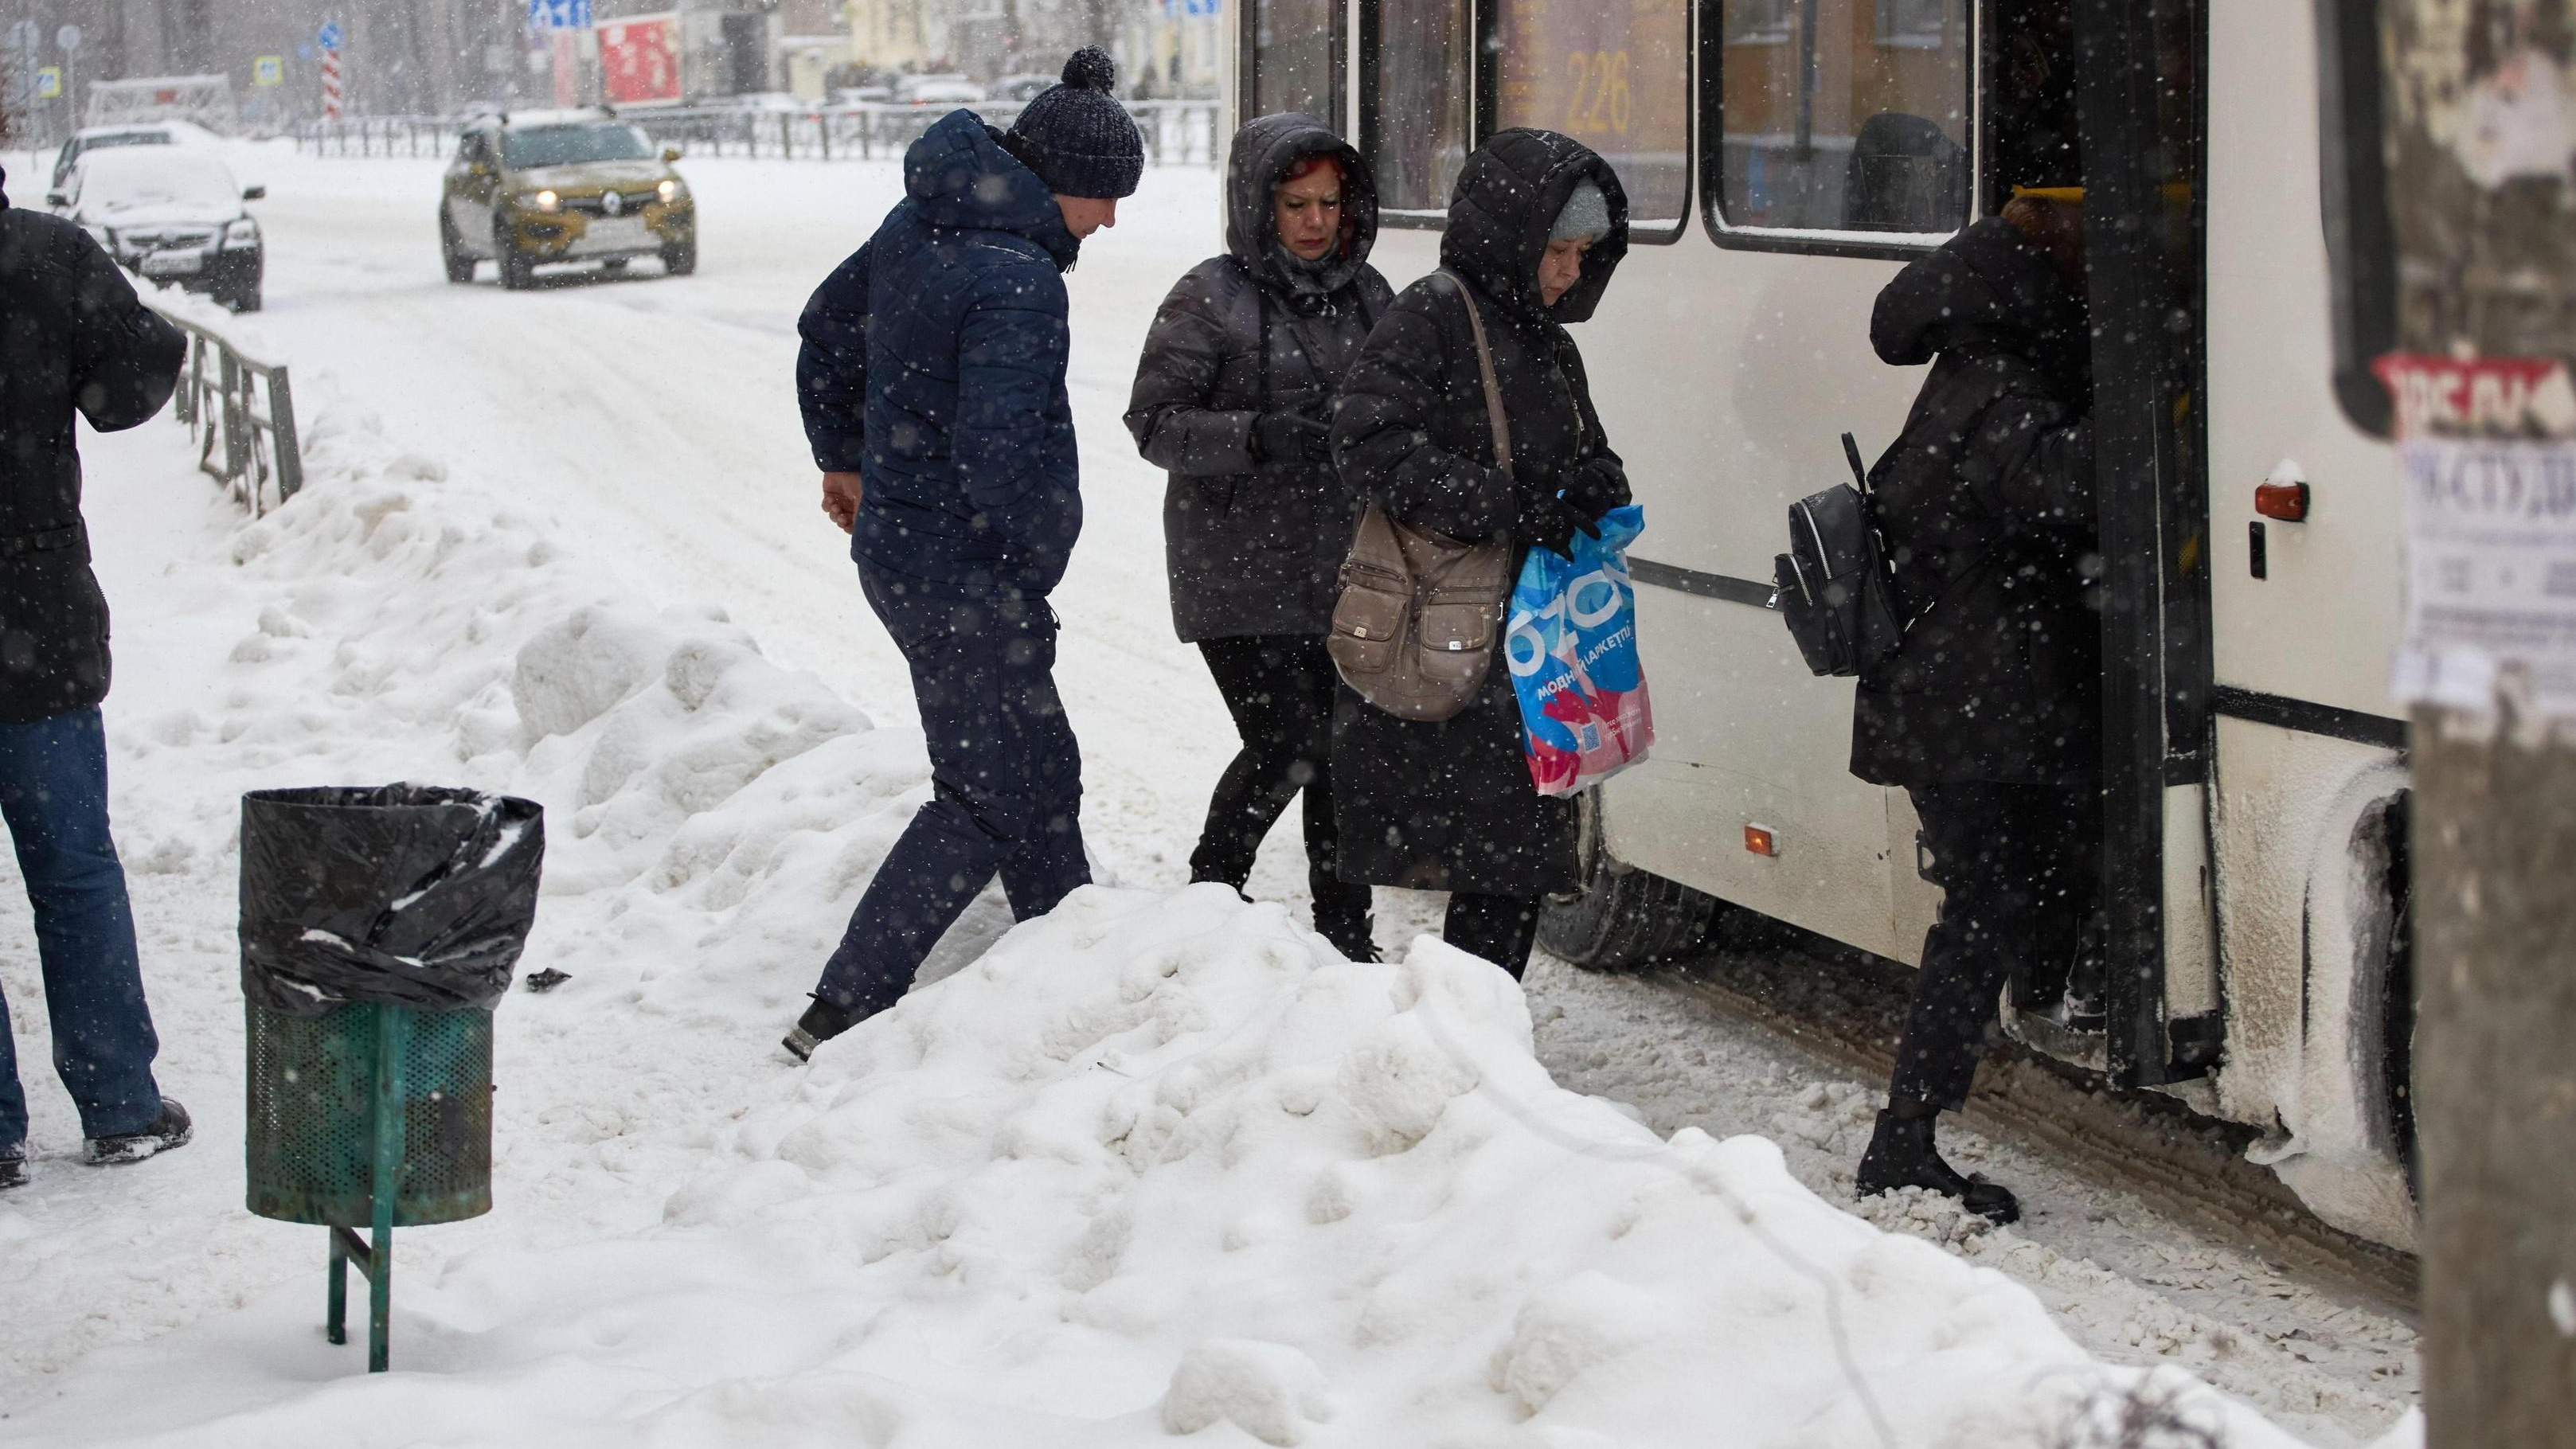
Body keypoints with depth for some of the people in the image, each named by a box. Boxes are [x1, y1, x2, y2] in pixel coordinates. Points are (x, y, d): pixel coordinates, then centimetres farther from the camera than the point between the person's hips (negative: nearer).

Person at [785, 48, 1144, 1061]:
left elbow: (828, 328, 20)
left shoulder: (921, 222, 5)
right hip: (962, 574, -10)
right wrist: (1035, 557, -11)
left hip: (896, 545, 10)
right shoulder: (1018, 280, -24)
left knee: (1043, 776, 19)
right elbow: (1001, 455, -30)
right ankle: (841, 1014, -1)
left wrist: (843, 458, 33)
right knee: (989, 798, 0)